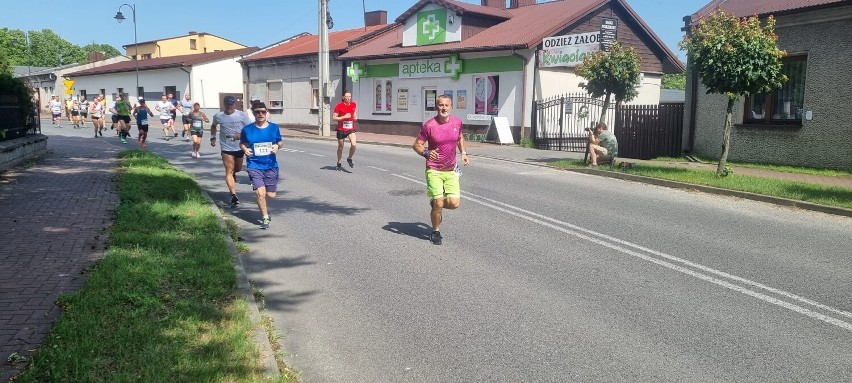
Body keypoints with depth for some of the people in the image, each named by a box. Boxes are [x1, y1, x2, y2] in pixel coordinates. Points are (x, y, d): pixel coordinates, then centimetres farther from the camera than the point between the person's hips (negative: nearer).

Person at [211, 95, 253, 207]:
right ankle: (234, 196, -15)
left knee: (237, 169, 20)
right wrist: (213, 137, 10)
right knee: (229, 171, -9)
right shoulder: (218, 116, 0)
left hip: (240, 147, 1)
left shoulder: (242, 115, -7)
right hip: (226, 148, -1)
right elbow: (213, 126, 21)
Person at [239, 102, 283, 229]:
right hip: (254, 165, -2)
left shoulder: (274, 128, 1)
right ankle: (265, 217, 8)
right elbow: (242, 143, 12)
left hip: (271, 165, 2)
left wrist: (277, 146, -10)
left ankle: (264, 208, 43)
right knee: (260, 193, -14)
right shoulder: (247, 129, -1)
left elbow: (279, 142, 12)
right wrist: (245, 149, -9)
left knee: (271, 195, 6)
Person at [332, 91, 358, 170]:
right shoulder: (339, 106, -9)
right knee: (340, 147, 9)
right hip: (341, 129, -2)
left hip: (351, 129, 2)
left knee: (353, 144, -19)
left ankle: (349, 159, 8)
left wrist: (355, 116, 3)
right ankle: (338, 163, 29)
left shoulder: (353, 104, 4)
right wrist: (344, 117, -20)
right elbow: (334, 117, -10)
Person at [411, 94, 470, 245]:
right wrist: (426, 153, -27)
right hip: (434, 170, -4)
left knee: (454, 203, -7)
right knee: (439, 203, -9)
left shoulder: (457, 122, 1)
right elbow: (416, 145, -7)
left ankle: (436, 203, 27)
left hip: (451, 170, 4)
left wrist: (463, 152, 8)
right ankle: (435, 232, 16)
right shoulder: (429, 125, -12)